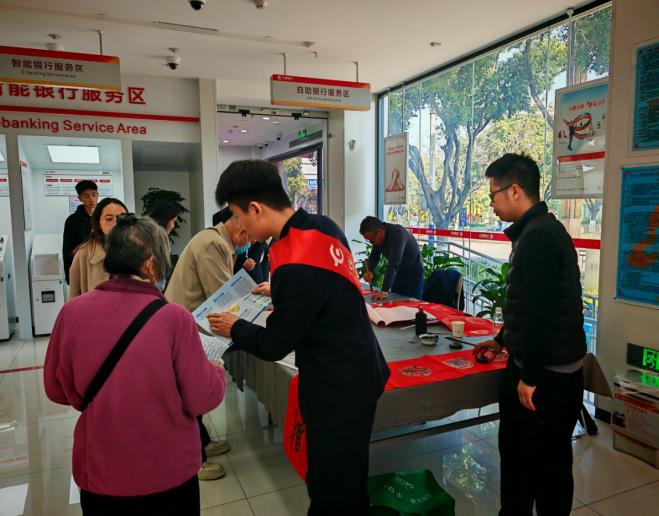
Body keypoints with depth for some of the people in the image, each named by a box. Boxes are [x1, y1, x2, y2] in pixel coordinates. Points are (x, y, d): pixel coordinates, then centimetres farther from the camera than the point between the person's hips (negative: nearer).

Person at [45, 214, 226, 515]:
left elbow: (56, 390, 1)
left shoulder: (71, 313, -14)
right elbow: (202, 400, -16)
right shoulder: (174, 318, -22)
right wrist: (216, 372, 5)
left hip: (98, 472, 3)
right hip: (169, 475, -2)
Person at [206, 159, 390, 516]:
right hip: (361, 370, 9)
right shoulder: (324, 226, -2)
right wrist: (278, 292, 21)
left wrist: (235, 329, 1)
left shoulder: (295, 267, -30)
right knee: (351, 478, 27)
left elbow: (274, 346, -17)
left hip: (337, 391, -9)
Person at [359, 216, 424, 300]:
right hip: (398, 278, 7)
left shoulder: (397, 234, -29)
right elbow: (374, 257, 6)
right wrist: (369, 271, -16)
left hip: (413, 280, -7)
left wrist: (384, 292, -42)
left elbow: (393, 264, -37)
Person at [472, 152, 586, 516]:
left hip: (547, 376, -10)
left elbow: (542, 312, -25)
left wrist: (530, 376, -19)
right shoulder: (539, 231, 11)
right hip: (539, 367, 10)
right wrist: (502, 340, 25)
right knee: (515, 449, 21)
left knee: (547, 462, 7)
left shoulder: (539, 237, -21)